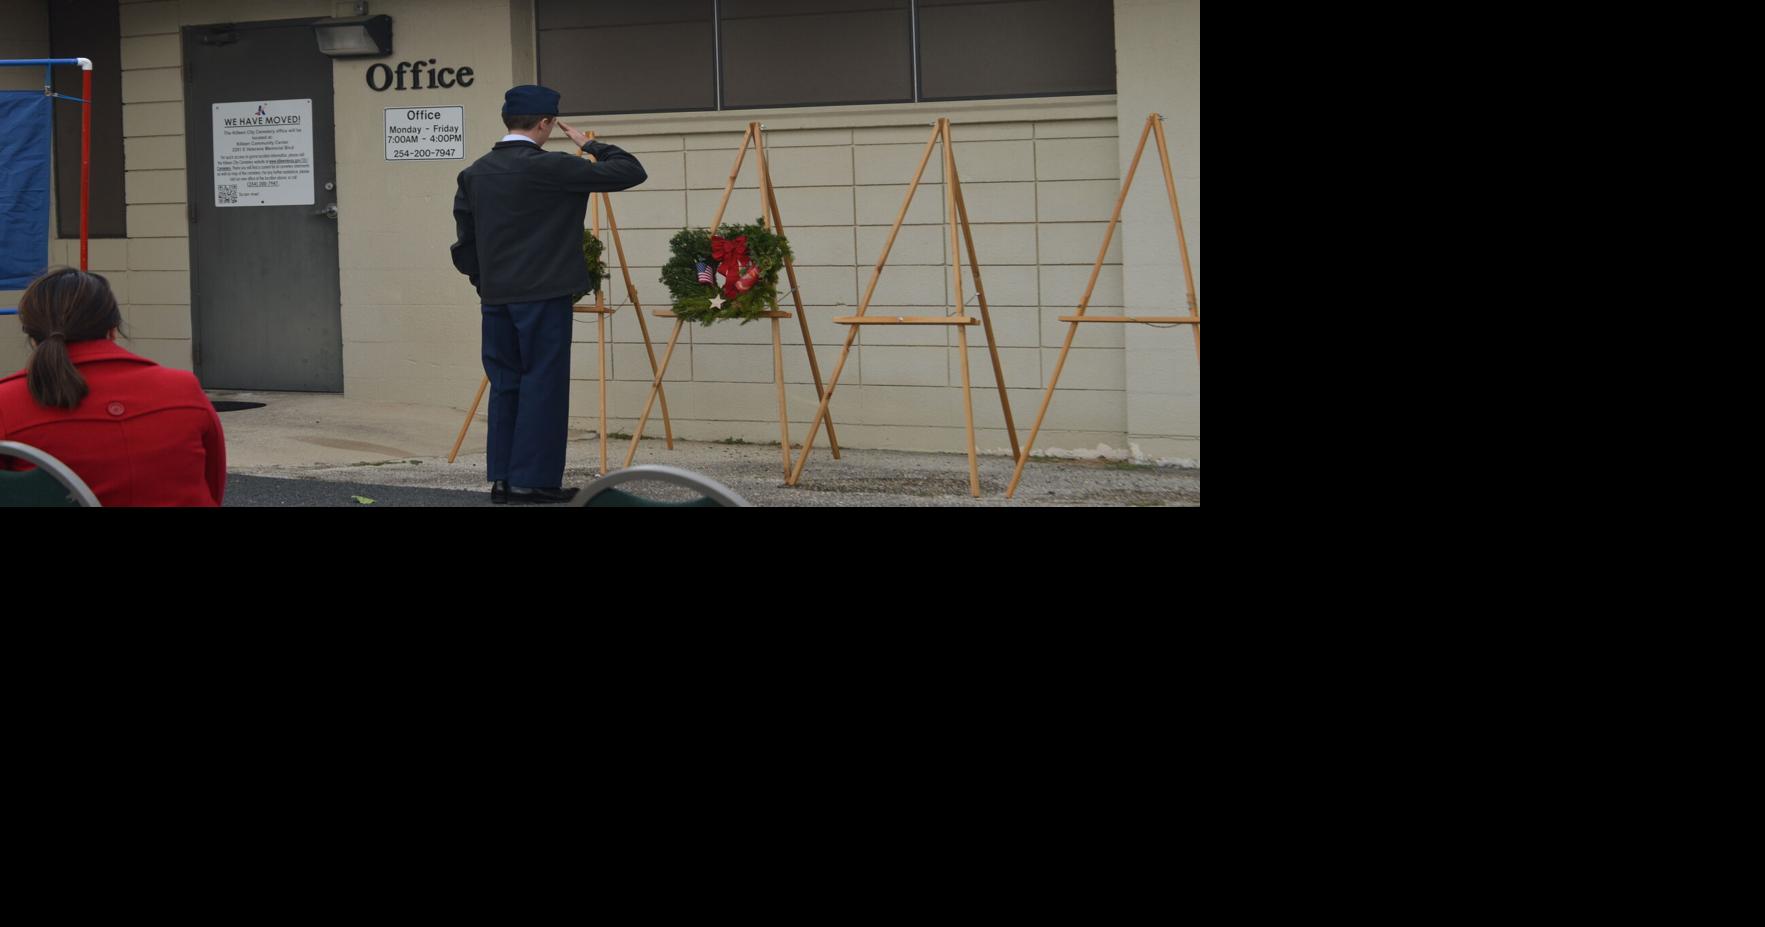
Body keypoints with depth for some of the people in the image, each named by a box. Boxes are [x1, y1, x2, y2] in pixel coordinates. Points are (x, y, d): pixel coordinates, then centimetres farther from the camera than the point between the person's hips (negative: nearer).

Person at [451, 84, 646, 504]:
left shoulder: (474, 173, 6)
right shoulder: (551, 167, -12)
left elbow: (465, 240, 10)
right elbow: (631, 172, -11)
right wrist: (591, 145, 3)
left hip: (495, 296, 6)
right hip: (543, 295, -6)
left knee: (504, 384, 12)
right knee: (543, 384, 0)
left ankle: (502, 479, 14)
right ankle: (532, 481, 0)